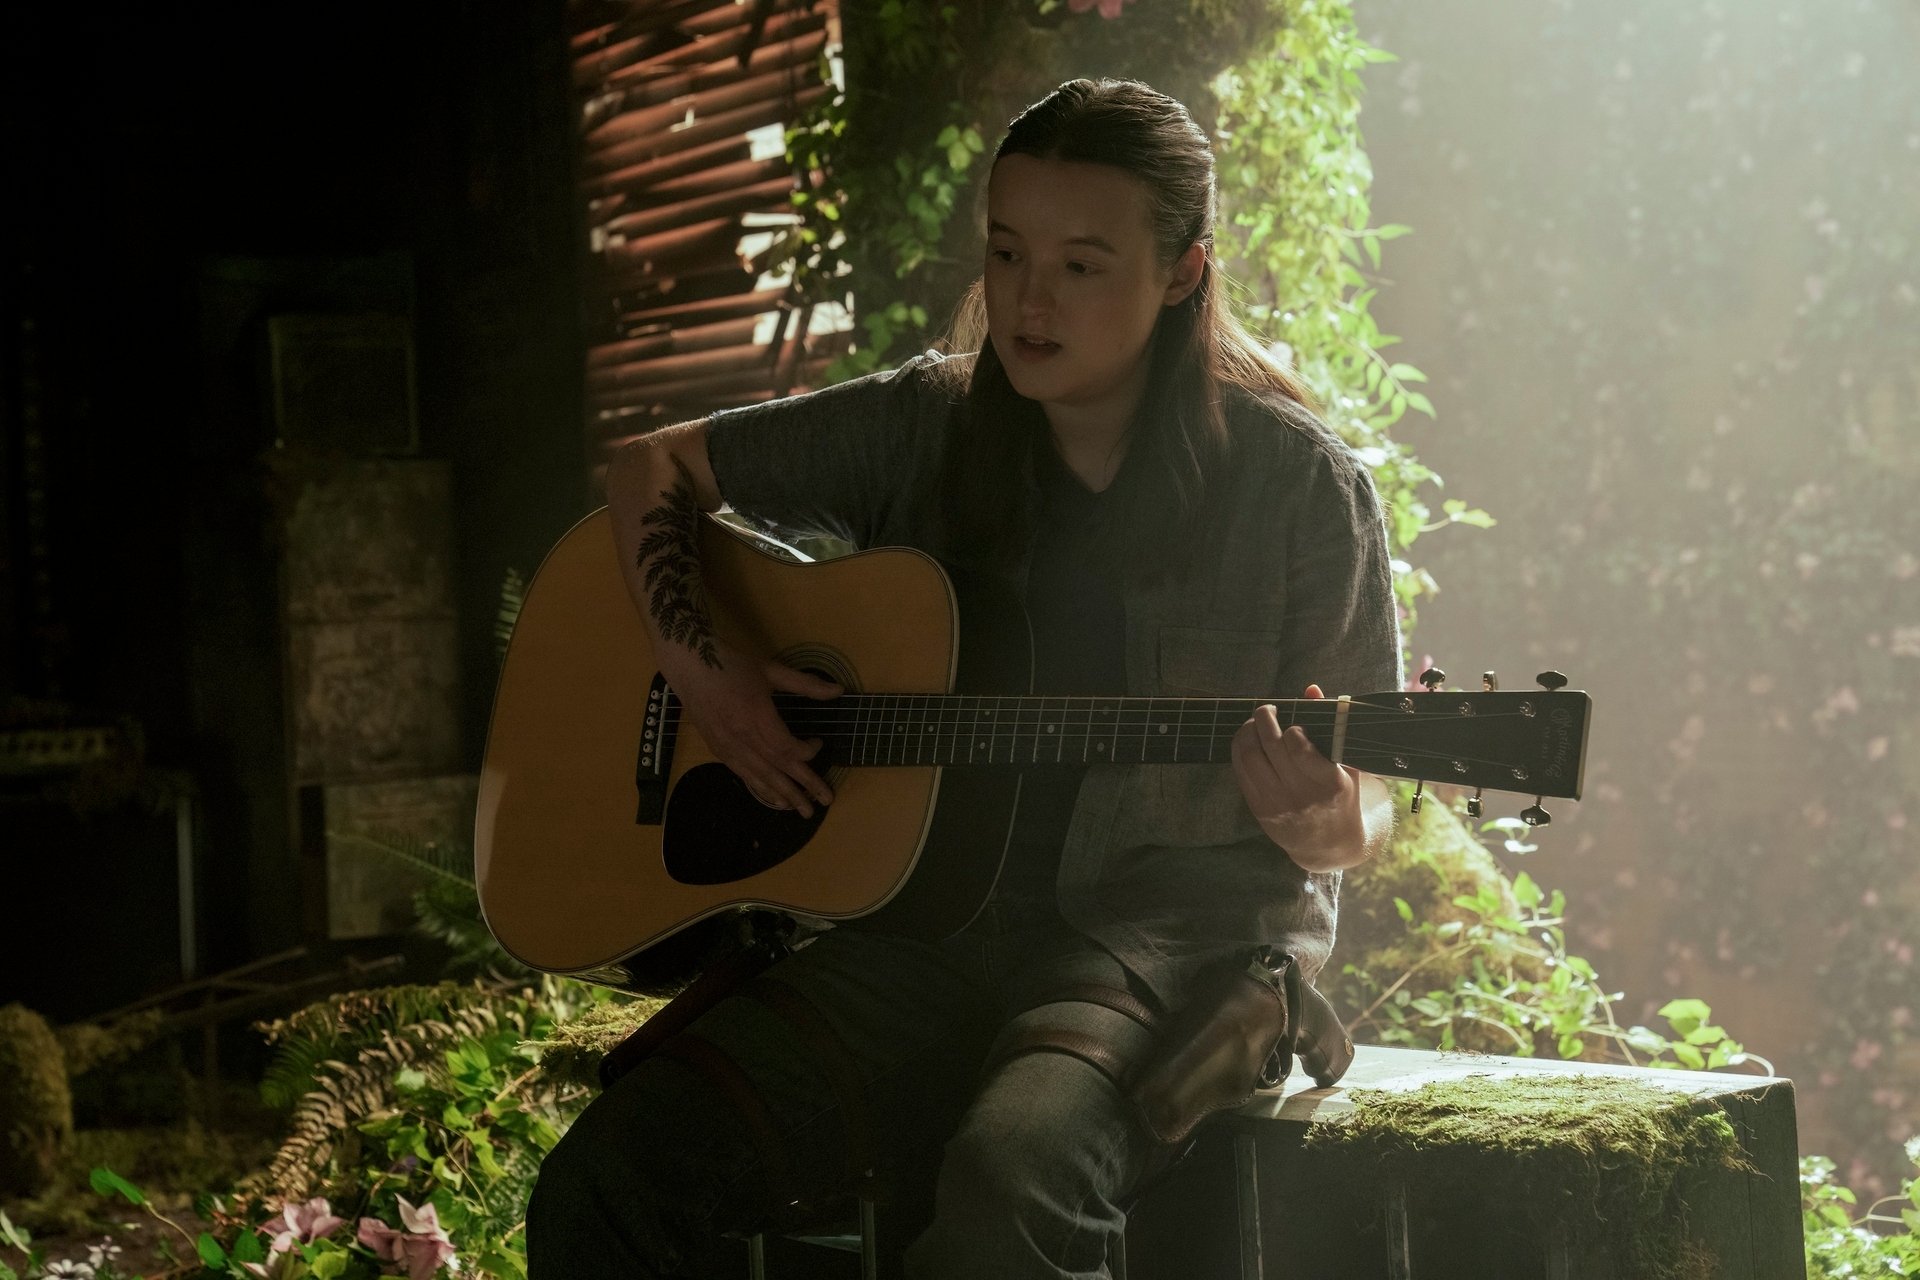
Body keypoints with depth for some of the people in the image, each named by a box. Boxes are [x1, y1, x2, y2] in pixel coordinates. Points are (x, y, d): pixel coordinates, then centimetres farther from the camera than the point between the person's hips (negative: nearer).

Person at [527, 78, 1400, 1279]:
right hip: (935, 906, 4)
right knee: (609, 1180, -19)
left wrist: (1327, 828, -24)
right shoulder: (925, 426, 8)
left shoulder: (1299, 484, -3)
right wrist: (699, 666, 0)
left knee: (1011, 1178, -38)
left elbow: (1369, 805, 0)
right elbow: (652, 469, 17)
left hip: (1175, 926, -4)